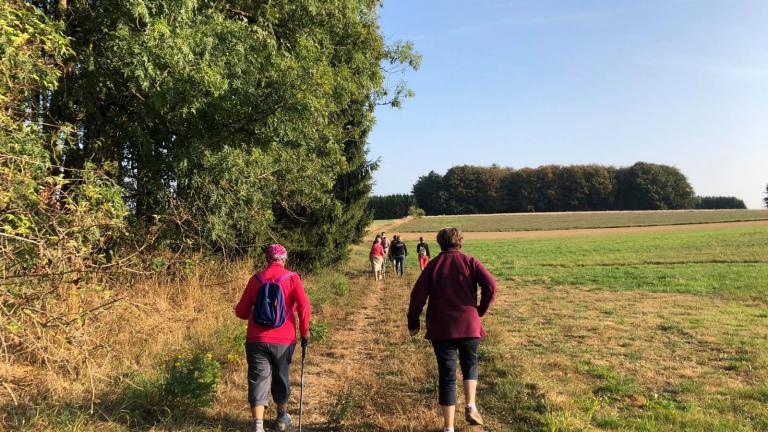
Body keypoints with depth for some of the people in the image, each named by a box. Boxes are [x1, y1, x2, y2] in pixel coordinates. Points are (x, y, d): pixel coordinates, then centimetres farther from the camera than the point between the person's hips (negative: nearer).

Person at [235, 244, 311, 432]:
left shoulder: (256, 279, 2)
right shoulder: (292, 278, -4)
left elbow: (241, 312, 6)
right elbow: (304, 306, -15)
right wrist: (304, 331, -1)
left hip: (256, 340, 0)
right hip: (284, 340, 0)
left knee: (258, 379, 4)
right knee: (281, 378, 18)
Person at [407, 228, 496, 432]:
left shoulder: (433, 265, 5)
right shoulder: (470, 261, 3)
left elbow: (418, 295, -1)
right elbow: (491, 285, -11)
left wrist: (413, 323, 8)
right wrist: (481, 310, 3)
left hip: (441, 328, 0)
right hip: (469, 325, 0)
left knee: (447, 375, 7)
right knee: (470, 364, 25)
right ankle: (471, 407, 9)